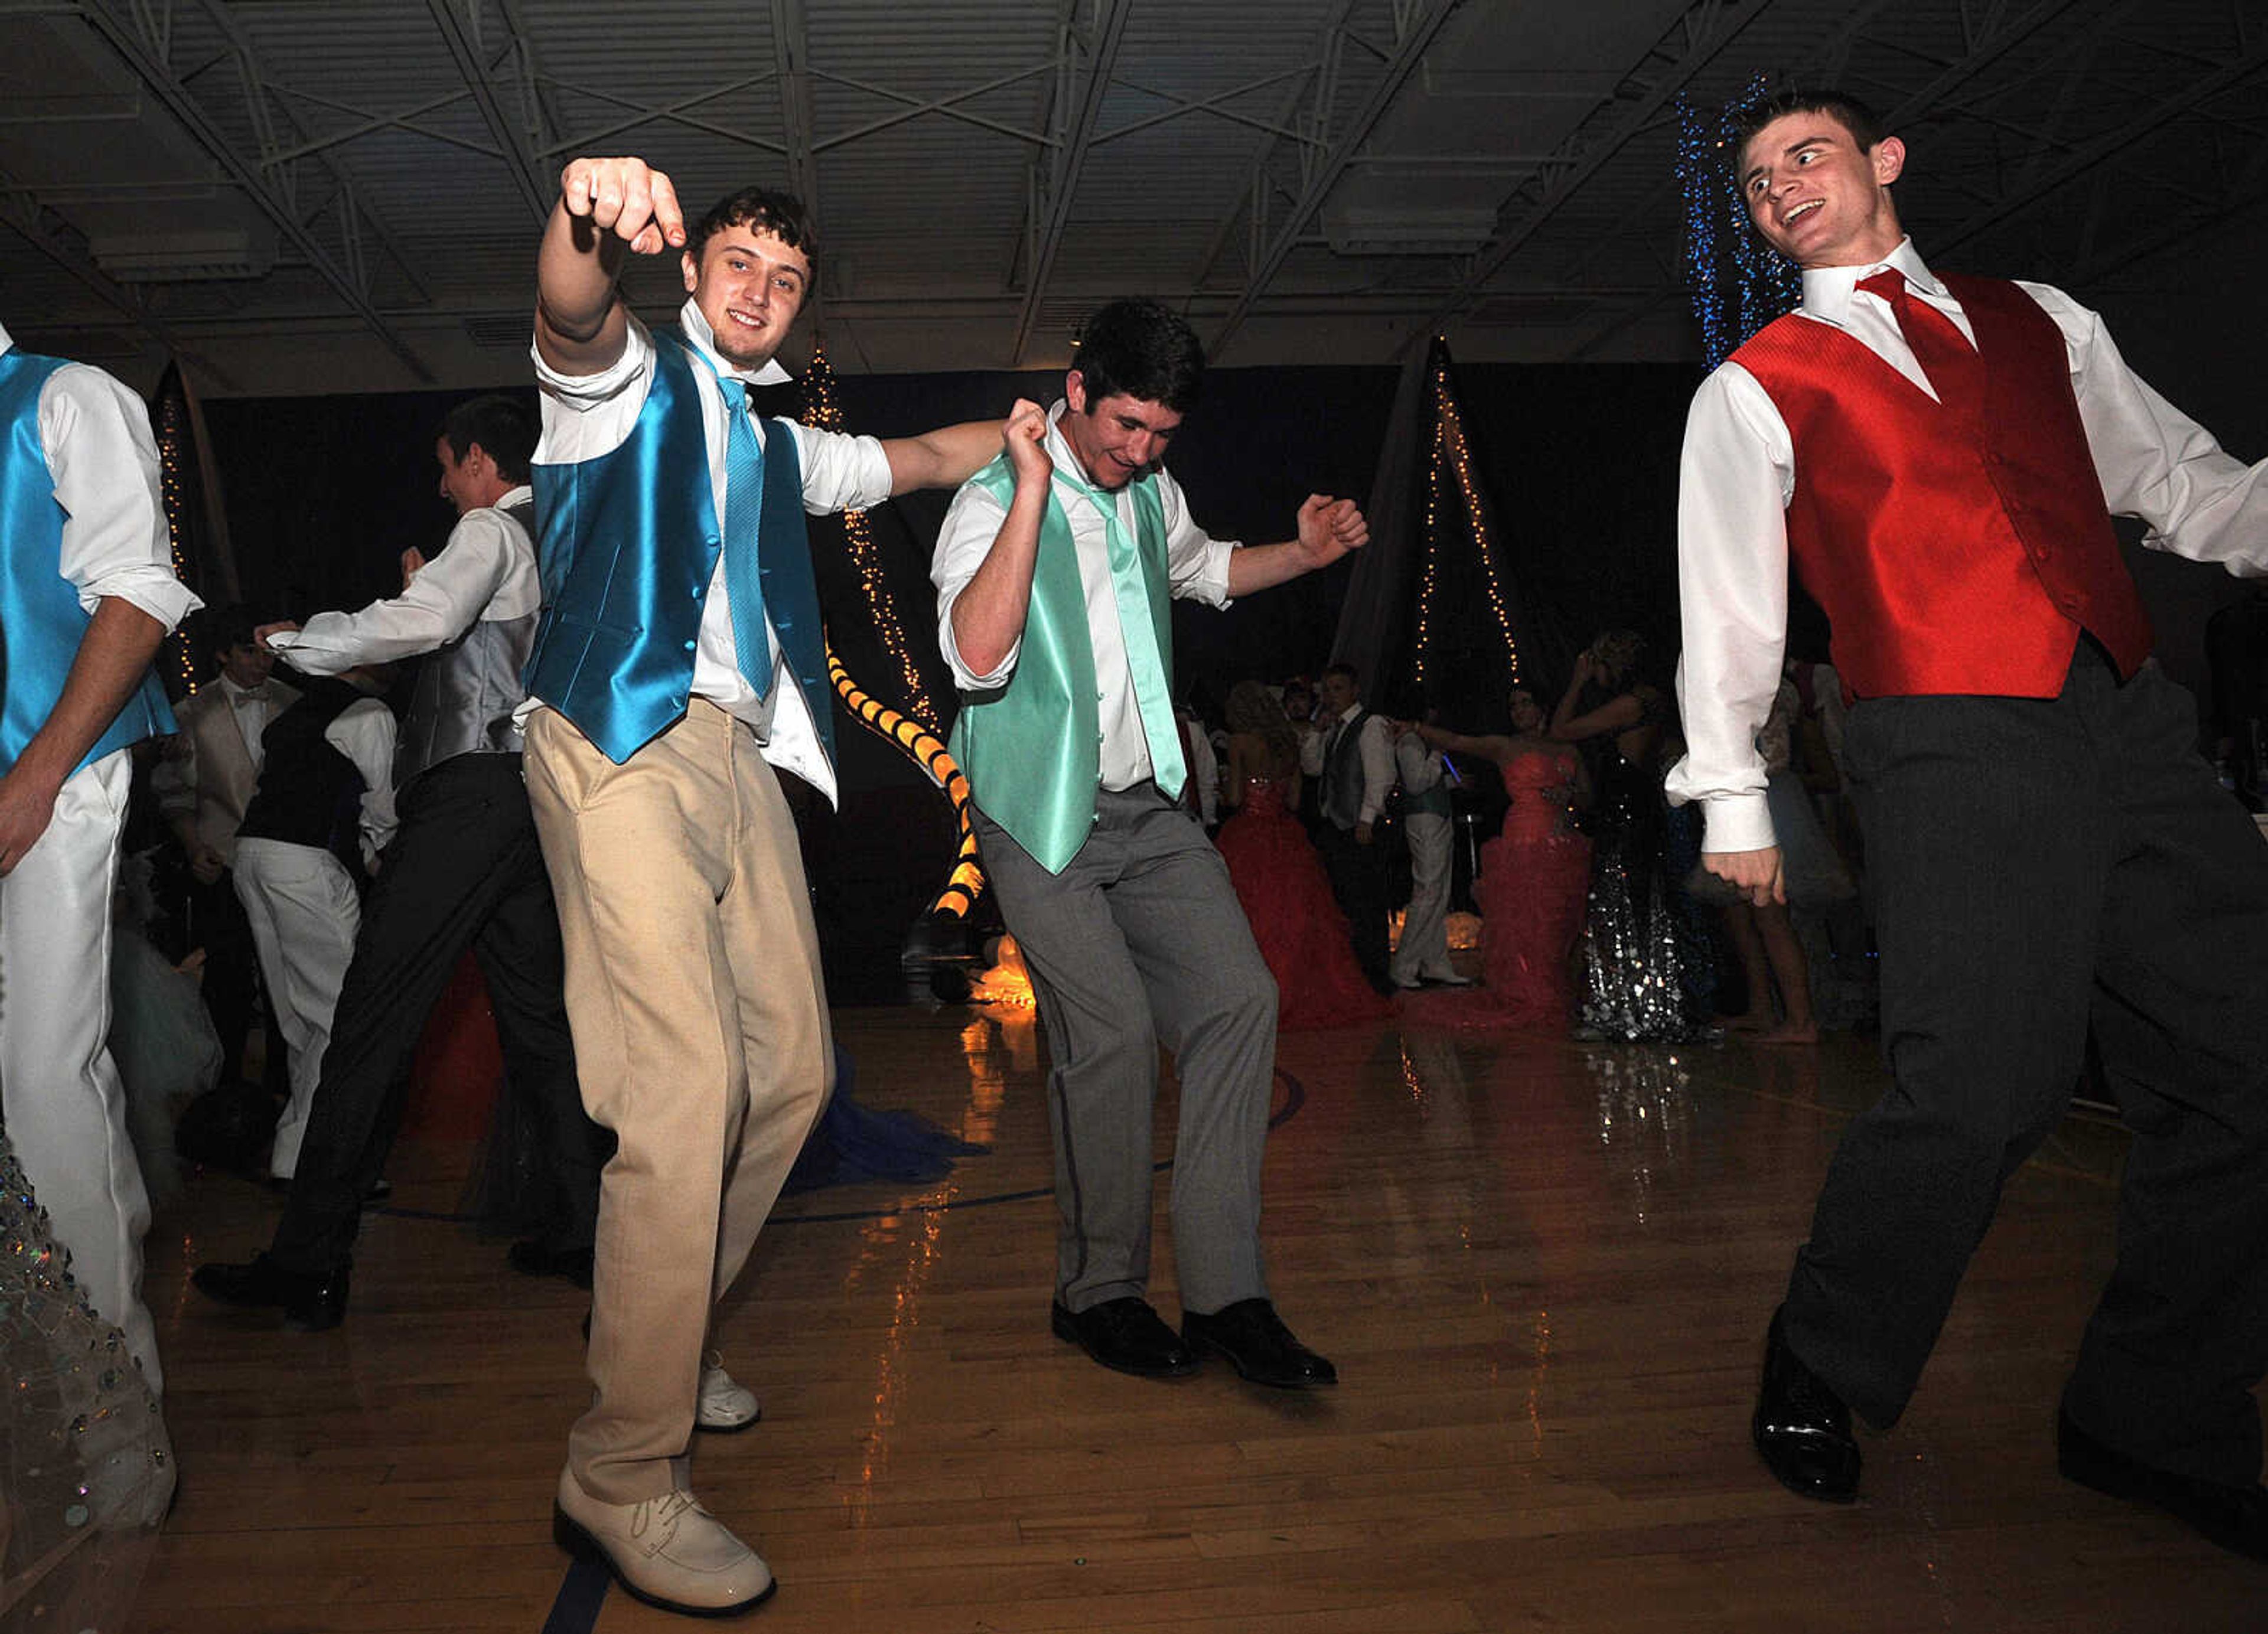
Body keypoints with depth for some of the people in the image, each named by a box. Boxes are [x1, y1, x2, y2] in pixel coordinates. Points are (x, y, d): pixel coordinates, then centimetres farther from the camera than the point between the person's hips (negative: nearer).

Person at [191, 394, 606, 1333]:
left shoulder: (492, 530, -2)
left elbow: (419, 624, -18)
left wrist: (293, 641, -6)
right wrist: (435, 594, 26)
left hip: (474, 789, -9)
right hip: (537, 790, 9)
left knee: (374, 1018, -9)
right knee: (535, 1017, 11)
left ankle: (309, 1265, -8)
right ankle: (585, 1229, 13)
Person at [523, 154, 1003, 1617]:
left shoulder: (772, 443, 28)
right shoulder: (632, 376, 7)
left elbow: (920, 459, 42)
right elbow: (573, 316, -18)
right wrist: (586, 224, -39)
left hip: (740, 756, 8)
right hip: (622, 743, -8)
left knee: (792, 1070, 7)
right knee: (688, 1085, -19)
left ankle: (670, 1328, 27)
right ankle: (624, 1474, -9)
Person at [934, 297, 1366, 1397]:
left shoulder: (1147, 490, 11)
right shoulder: (994, 501, -10)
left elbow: (1199, 569, 33)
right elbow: (978, 656, -28)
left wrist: (1305, 553, 16)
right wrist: (1032, 491, -29)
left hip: (1148, 807, 7)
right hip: (1043, 820, -6)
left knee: (1236, 997, -8)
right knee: (1113, 1030, -18)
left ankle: (1224, 1294, -2)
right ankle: (1100, 1294, 4)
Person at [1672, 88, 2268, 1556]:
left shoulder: (2042, 325, 21)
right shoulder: (1758, 386, 9)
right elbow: (1730, 604, 6)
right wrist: (1733, 796, 1)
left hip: (2137, 726, 6)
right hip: (1957, 752, -5)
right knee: (1986, 1092, -15)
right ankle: (1819, 1374, 10)